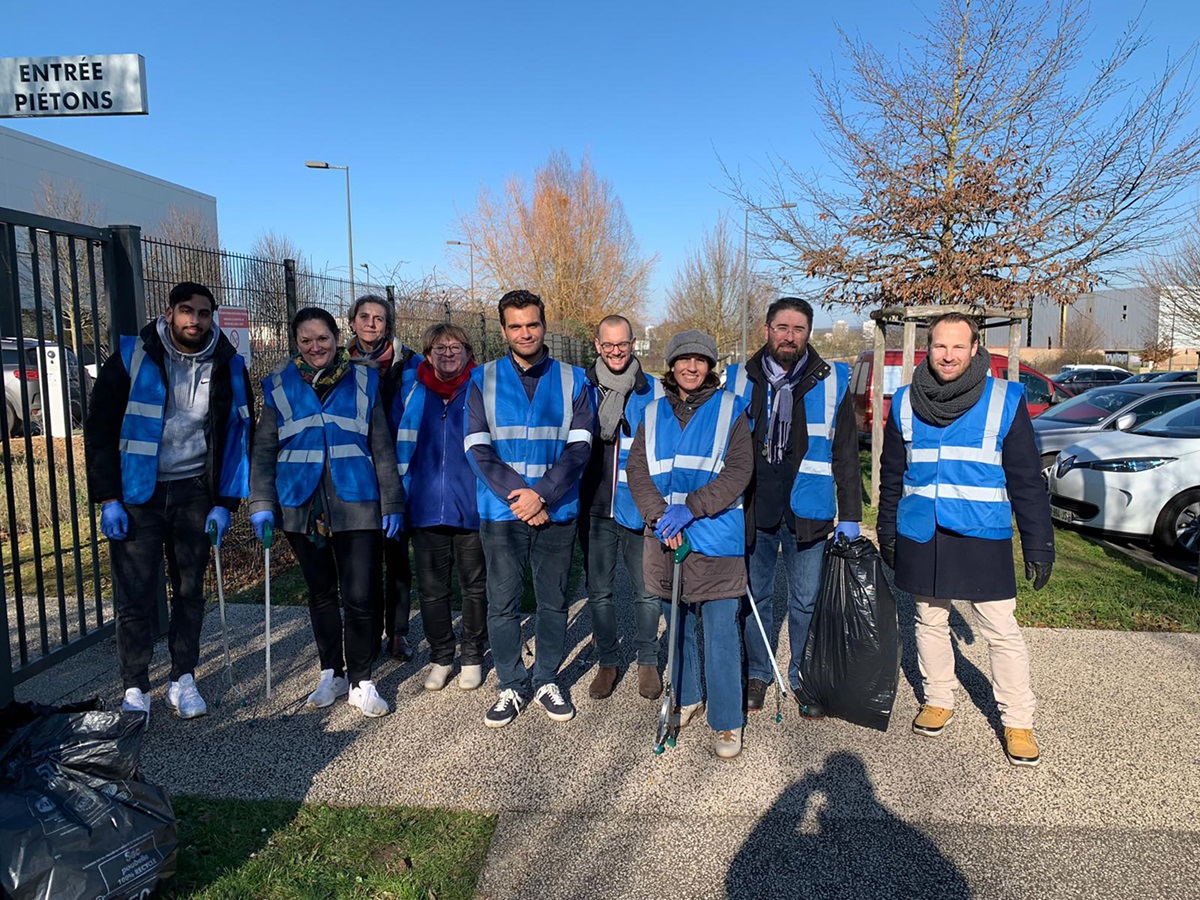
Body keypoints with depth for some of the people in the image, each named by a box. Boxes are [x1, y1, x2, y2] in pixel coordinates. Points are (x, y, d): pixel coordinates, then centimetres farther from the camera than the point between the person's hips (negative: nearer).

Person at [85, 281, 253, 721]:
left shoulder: (228, 367, 0)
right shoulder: (133, 358, -6)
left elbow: (238, 437, 4)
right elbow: (99, 429, -3)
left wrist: (224, 503, -2)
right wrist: (108, 499, -9)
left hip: (194, 492, 2)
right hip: (136, 491, -2)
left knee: (189, 589, 9)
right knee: (135, 593, 0)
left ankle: (183, 680, 22)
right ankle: (134, 688, 13)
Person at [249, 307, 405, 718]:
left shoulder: (363, 381, 4)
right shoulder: (279, 386, 5)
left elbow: (383, 448, 5)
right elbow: (264, 451, 6)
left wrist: (392, 502, 2)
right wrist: (262, 504, -3)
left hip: (357, 507, -1)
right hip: (302, 508, 2)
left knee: (361, 596, -4)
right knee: (321, 593, 14)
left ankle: (360, 681, 14)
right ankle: (332, 673, 29)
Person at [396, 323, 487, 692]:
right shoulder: (415, 394, 7)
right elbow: (403, 449, 13)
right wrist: (402, 497, 6)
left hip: (472, 508, -2)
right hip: (427, 509, 2)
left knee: (474, 587, 10)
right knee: (431, 589, 10)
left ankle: (472, 657, 26)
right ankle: (440, 657, 26)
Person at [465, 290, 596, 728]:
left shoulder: (573, 381, 4)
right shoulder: (483, 381, 4)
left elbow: (579, 447, -4)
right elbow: (478, 449, -3)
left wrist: (542, 494, -15)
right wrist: (517, 495, -14)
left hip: (557, 512, 0)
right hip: (501, 513, 0)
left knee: (553, 602, 10)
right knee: (503, 604, 5)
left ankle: (547, 680, 28)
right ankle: (512, 686, 22)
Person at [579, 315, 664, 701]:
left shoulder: (653, 389, 2)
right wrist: (574, 498, 5)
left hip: (640, 508, -1)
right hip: (595, 508, 1)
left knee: (646, 591, 6)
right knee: (599, 592, 10)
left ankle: (648, 662, 25)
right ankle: (606, 662, 26)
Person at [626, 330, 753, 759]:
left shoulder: (730, 409, 1)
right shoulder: (654, 413, 10)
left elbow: (738, 471, -8)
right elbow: (637, 470, 2)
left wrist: (691, 508, -19)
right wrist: (661, 516, -13)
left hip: (716, 536, -3)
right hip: (667, 535, 4)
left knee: (721, 632, -2)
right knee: (678, 623, 16)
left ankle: (726, 722, 11)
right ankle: (686, 697, 36)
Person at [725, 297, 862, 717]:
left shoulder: (832, 382, 1)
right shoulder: (740, 380, 4)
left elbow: (846, 455, 3)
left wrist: (850, 516, -1)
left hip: (808, 514, -1)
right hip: (752, 512, 1)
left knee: (807, 602, 7)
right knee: (754, 598, 12)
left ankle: (804, 678, 26)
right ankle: (756, 673, 30)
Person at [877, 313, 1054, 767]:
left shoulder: (1004, 400, -4)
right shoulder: (906, 403, 4)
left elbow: (1027, 479, -2)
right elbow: (892, 475, 11)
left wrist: (1039, 546, -4)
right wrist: (887, 534, 12)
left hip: (984, 538, -3)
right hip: (920, 537, 3)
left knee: (1002, 631, 1)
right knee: (930, 622, 15)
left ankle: (1018, 722, 17)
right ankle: (938, 700, 33)